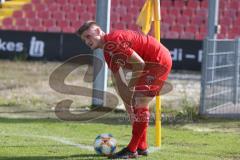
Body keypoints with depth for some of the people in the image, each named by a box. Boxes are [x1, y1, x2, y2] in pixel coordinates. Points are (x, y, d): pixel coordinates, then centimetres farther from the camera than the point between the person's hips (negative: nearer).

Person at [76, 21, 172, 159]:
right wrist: (129, 105, 8)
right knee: (137, 103, 15)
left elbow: (139, 63, -24)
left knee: (141, 103, -13)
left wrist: (131, 87, -11)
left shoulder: (112, 43, -20)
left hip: (159, 60, -10)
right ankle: (142, 147, 22)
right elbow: (120, 83, 13)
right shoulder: (108, 52, 12)